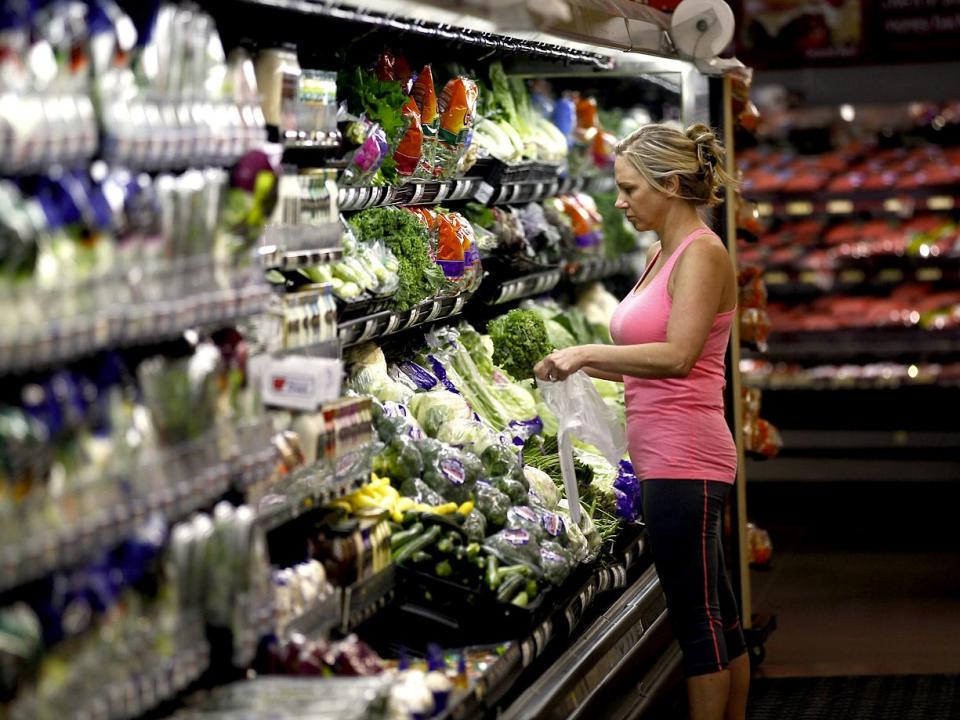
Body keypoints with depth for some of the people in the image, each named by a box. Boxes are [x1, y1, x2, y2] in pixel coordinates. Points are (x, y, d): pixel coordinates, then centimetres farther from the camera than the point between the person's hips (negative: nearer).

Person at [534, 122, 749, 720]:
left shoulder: (703, 253, -11)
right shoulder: (661, 255, 16)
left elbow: (676, 356, -24)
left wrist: (587, 351, -19)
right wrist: (582, 365, 7)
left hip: (684, 462, -10)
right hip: (668, 459, 10)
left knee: (697, 620, -3)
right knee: (718, 614, 16)